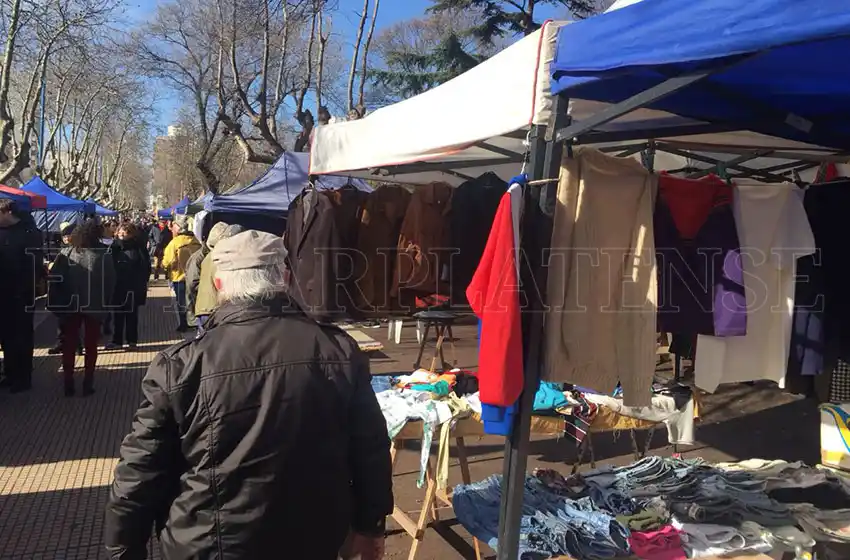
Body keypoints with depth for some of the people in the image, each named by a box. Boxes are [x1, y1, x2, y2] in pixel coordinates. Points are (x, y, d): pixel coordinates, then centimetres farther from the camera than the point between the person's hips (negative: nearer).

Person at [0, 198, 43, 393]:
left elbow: (34, 263, -15)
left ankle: (23, 378, 14)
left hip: (21, 294, -6)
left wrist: (27, 288, -19)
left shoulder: (28, 232, -10)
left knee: (21, 337, 4)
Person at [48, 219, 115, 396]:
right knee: (91, 345, 10)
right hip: (95, 306, -1)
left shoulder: (66, 253, -5)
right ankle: (88, 383, 11)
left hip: (70, 305, 1)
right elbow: (111, 282, -10)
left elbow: (55, 279, -7)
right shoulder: (104, 255, -10)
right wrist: (105, 303, 2)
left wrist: (55, 303, 2)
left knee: (69, 344, 13)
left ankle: (68, 383, 15)